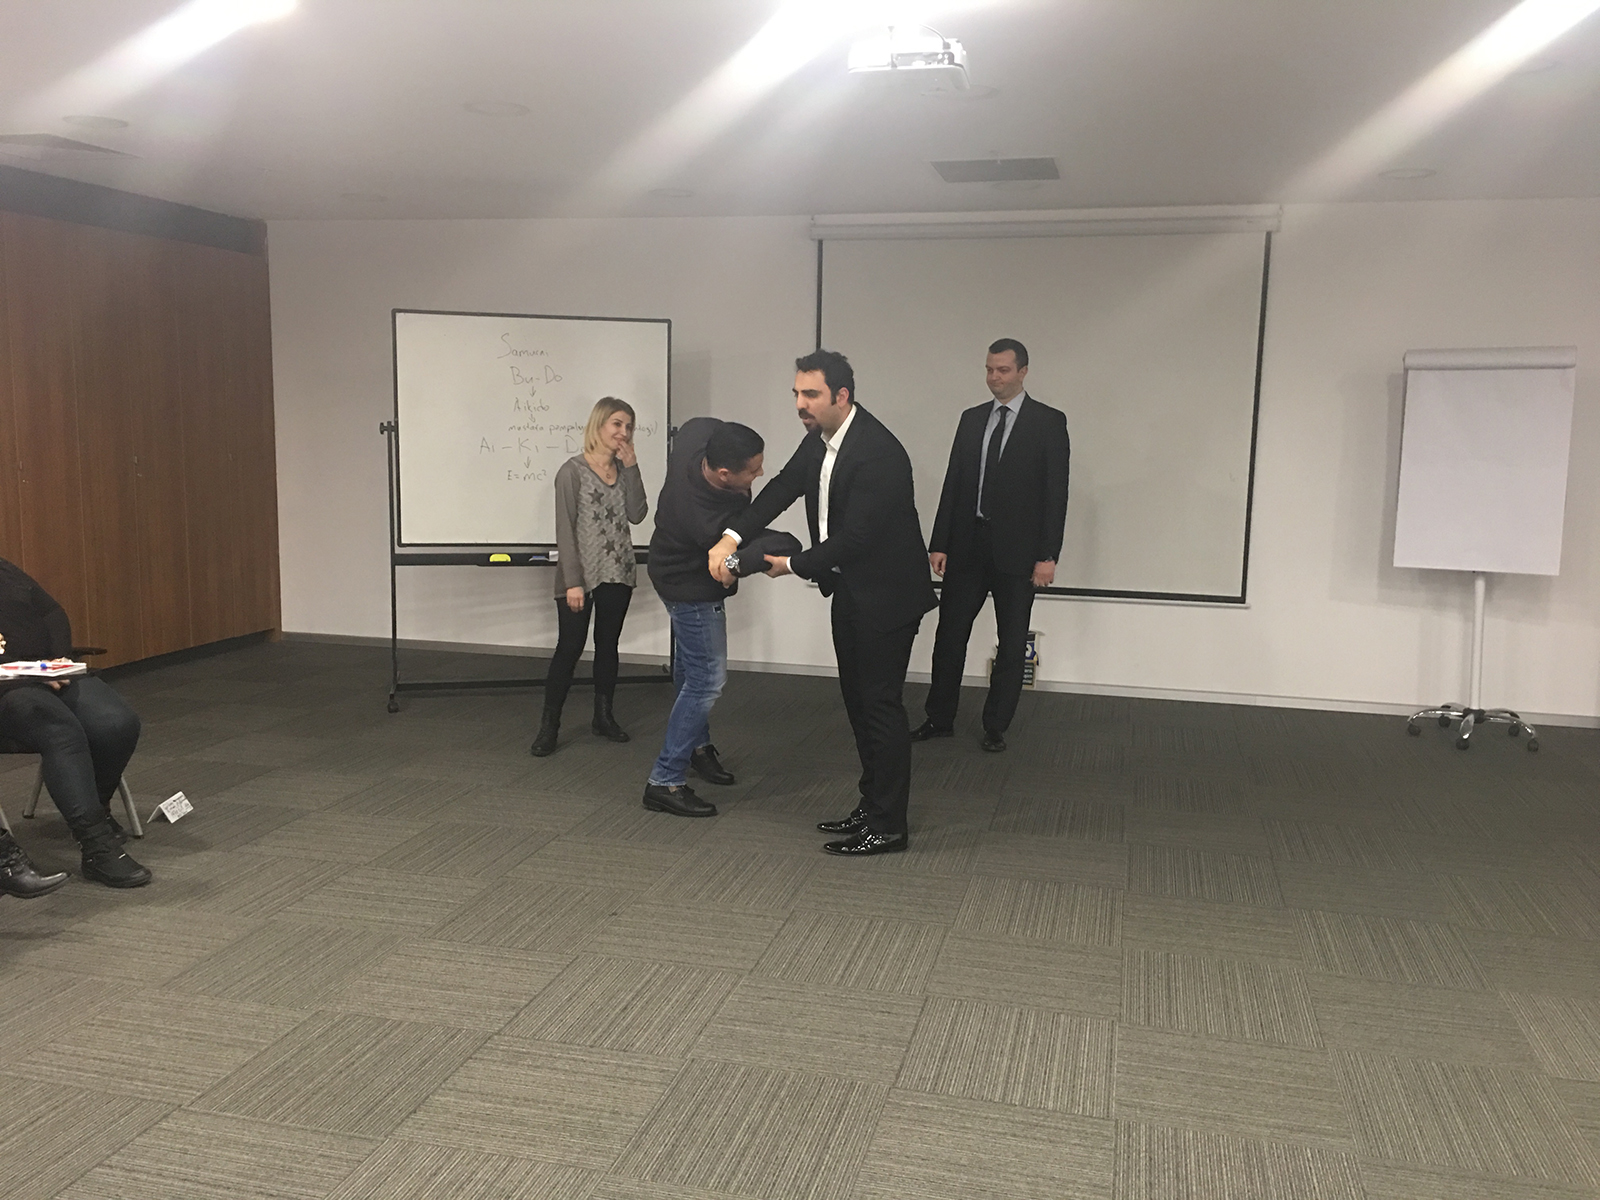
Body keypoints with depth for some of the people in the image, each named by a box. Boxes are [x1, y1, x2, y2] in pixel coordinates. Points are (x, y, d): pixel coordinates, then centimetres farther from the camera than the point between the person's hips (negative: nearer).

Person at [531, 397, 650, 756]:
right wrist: (572, 582, -17)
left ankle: (604, 716, 24)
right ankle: (549, 725, 3)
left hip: (617, 575, 6)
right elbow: (565, 529, -12)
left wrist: (631, 467, -9)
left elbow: (637, 515, -5)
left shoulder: (623, 470, 8)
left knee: (608, 645, 13)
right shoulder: (573, 470, -8)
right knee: (569, 648, -5)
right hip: (580, 575, -5)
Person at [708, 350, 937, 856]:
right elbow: (784, 486, 5)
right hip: (849, 590, 10)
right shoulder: (820, 438, 3)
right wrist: (731, 537, -9)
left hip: (884, 594, -10)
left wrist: (793, 565, -14)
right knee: (858, 699, 16)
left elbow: (853, 539, -27)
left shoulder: (878, 453, -26)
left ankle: (888, 826, 7)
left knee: (881, 703, -3)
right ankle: (872, 805, 29)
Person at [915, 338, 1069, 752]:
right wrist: (939, 543, 3)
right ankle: (940, 719, 21)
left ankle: (995, 727, 18)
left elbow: (1056, 492, -7)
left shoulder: (1049, 422, -3)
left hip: (1017, 551, -3)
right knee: (949, 634, 7)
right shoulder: (971, 419, 10)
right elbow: (952, 483, 9)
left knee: (1012, 643, 6)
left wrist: (1048, 555, -12)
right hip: (967, 547, 4)